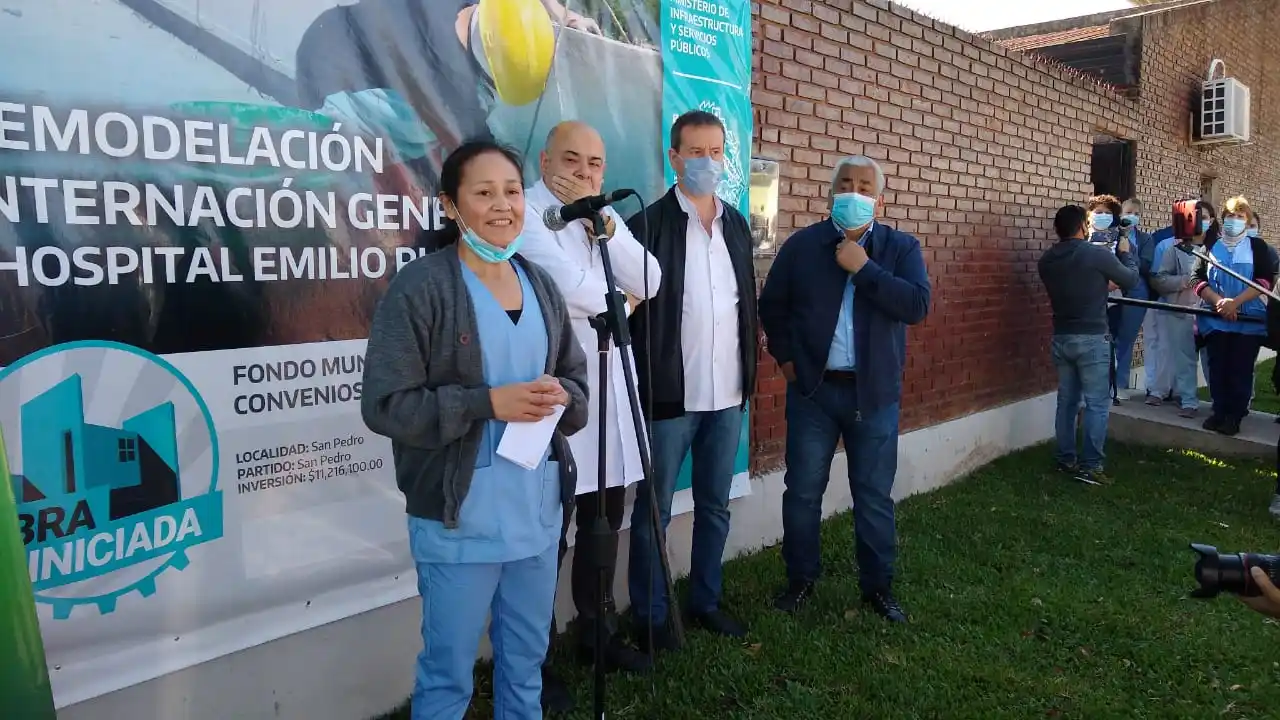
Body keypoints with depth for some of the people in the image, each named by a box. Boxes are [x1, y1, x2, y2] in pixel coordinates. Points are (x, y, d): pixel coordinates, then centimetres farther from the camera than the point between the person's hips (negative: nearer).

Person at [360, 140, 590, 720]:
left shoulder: (541, 286, 8)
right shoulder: (419, 288, -12)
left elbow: (577, 379, 14)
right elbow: (385, 404, -16)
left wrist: (561, 397, -9)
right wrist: (488, 402, -22)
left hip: (538, 508, 6)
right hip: (459, 517, -6)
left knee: (526, 664, 21)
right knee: (448, 673, 10)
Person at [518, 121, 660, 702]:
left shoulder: (605, 214, 14)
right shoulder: (526, 211, -9)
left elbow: (649, 283, 1)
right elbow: (571, 290, -22)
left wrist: (602, 223, -9)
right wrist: (620, 298, -2)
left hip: (611, 383, 7)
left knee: (606, 518, 17)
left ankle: (597, 630, 35)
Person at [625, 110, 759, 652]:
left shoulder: (737, 225, 11)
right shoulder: (648, 224, -7)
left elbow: (747, 302, 15)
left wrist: (748, 373, 12)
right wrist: (642, 384, -10)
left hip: (727, 394, 6)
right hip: (669, 394, -6)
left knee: (715, 506, 16)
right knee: (653, 511, 6)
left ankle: (705, 601, 32)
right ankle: (650, 617, 19)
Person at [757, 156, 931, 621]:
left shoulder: (901, 248, 1)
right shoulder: (802, 245, 1)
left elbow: (917, 306, -14)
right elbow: (771, 305, 8)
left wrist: (863, 268, -18)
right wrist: (785, 358, 0)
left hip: (874, 393, 0)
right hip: (812, 389, 1)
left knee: (874, 496, 9)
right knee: (803, 491, 9)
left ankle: (878, 586, 25)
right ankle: (800, 579, 26)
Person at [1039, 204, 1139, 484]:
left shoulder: (1047, 259, 3)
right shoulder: (1097, 254, -13)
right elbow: (1131, 279, 3)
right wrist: (1125, 252, 18)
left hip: (1061, 338, 5)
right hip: (1092, 338, -5)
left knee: (1066, 401, 13)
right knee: (1096, 404, 1)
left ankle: (1066, 460, 18)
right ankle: (1090, 465, 0)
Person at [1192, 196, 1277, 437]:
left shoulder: (1258, 247, 6)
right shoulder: (1210, 246, 10)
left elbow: (1265, 280, -5)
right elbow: (1199, 280, 1)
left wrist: (1235, 302, -18)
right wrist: (1219, 301, -15)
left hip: (1249, 320, -1)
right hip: (1216, 319, 2)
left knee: (1241, 369, -2)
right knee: (1217, 367, 3)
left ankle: (1235, 416, 5)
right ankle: (1219, 412, 15)